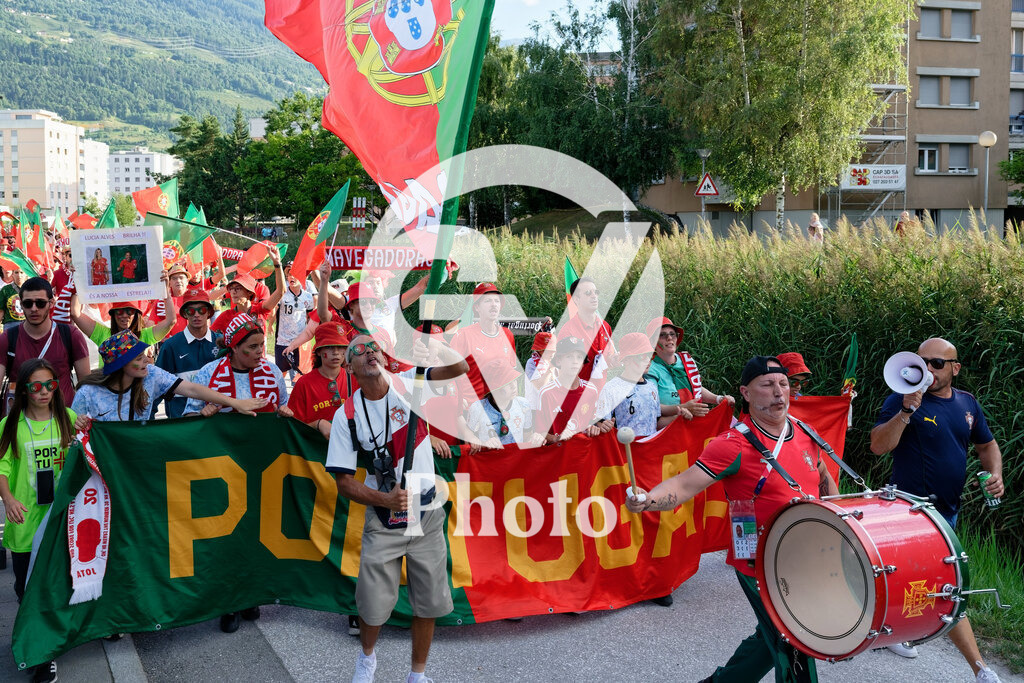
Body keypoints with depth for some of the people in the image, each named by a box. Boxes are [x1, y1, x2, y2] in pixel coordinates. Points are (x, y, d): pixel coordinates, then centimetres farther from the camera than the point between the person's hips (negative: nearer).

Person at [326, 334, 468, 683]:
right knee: (373, 603, 5)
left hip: (427, 514, 1)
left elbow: (459, 367, -17)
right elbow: (344, 482, -5)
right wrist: (385, 499, -20)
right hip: (383, 522, -1)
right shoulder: (347, 415, -6)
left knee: (428, 602, 8)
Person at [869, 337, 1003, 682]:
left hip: (948, 509, 7)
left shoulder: (967, 404, 9)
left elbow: (987, 445, 20)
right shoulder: (903, 400, -11)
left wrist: (995, 474, 1)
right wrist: (906, 412, -30)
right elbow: (878, 446, -20)